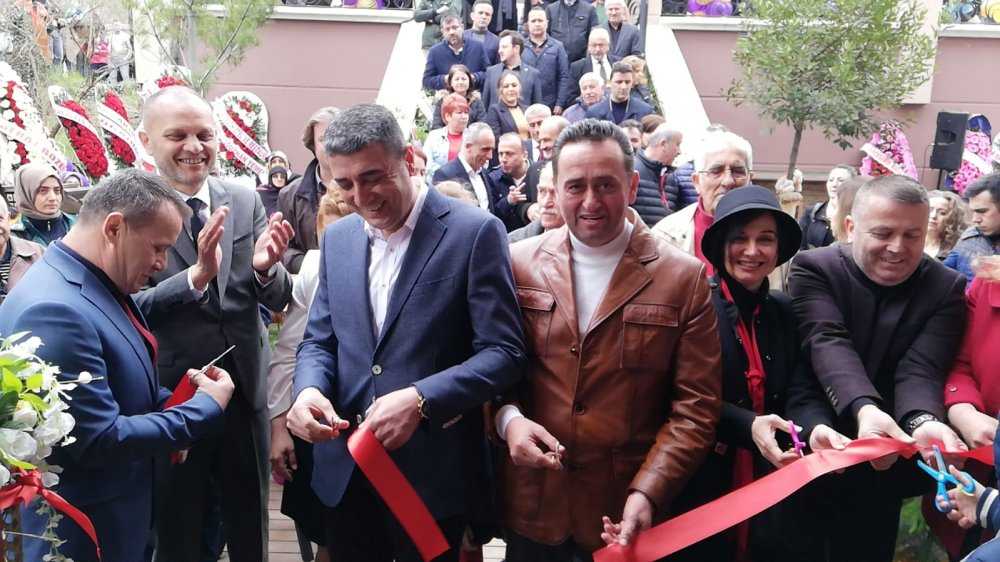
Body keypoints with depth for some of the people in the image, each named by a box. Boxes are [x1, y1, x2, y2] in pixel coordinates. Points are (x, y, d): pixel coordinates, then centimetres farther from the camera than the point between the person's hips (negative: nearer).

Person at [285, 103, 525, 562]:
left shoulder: (474, 232, -11)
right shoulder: (338, 238, 7)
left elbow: (504, 352, -15)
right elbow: (319, 340, 11)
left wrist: (421, 400, -27)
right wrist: (308, 390, -11)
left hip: (433, 473, -5)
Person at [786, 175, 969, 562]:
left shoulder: (946, 289, -4)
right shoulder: (813, 268, -9)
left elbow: (921, 369, -16)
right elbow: (828, 344, -24)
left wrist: (923, 422, -38)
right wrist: (864, 408, -42)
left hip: (883, 471, 1)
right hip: (813, 457, -1)